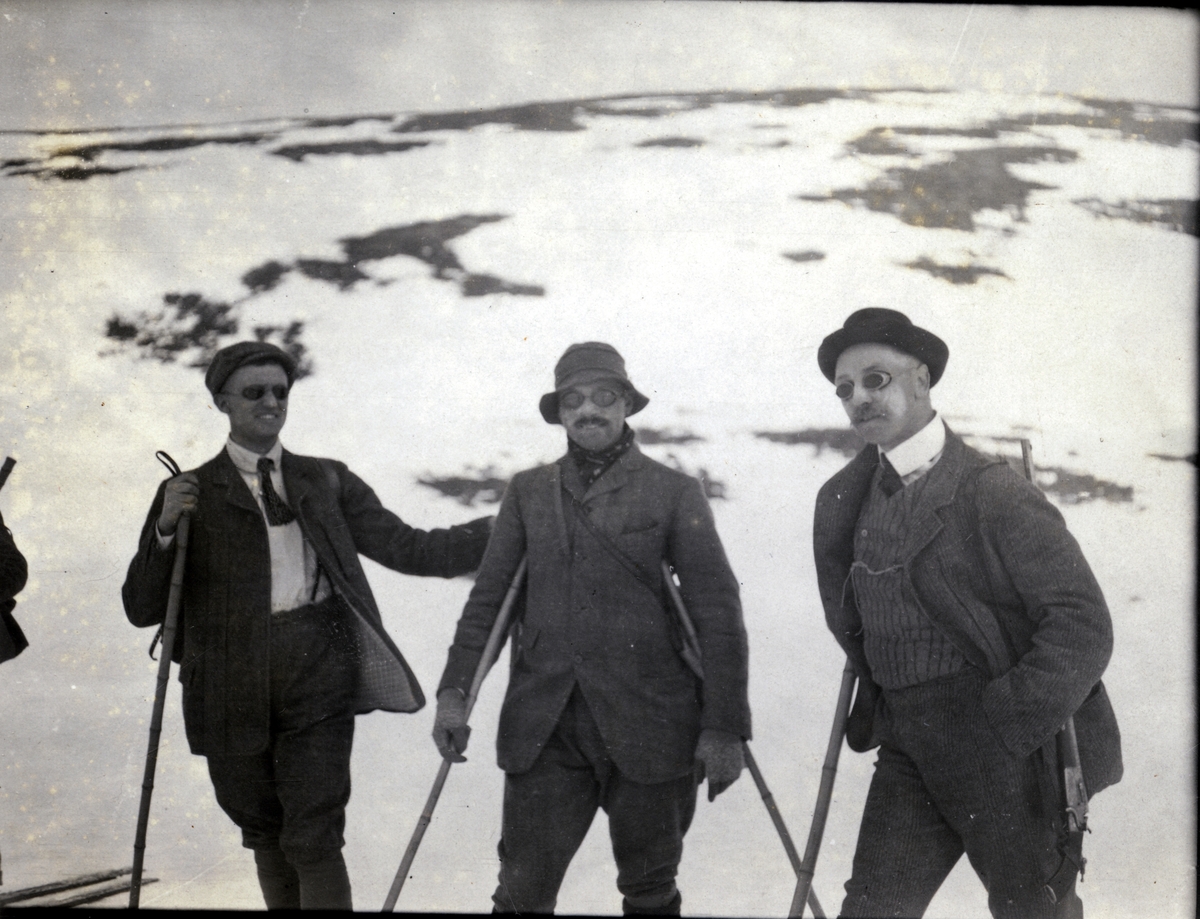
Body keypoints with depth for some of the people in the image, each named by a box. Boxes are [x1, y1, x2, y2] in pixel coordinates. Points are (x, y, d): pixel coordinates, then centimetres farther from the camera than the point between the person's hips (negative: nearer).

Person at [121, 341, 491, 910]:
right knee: (265, 832, 12)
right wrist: (164, 530, -14)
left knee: (314, 840, -6)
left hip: (317, 671, 0)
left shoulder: (327, 482, 12)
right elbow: (143, 608, 4)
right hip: (235, 686, 1)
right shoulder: (189, 495, 8)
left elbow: (409, 549, 10)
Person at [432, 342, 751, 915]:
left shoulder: (674, 493, 3)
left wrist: (724, 726, -7)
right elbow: (488, 596, 12)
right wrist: (454, 691, 0)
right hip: (543, 734, 2)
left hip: (649, 730, -1)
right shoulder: (527, 492, 11)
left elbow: (717, 611, -1)